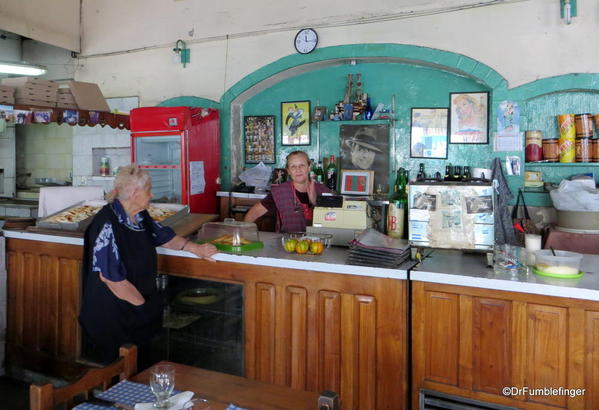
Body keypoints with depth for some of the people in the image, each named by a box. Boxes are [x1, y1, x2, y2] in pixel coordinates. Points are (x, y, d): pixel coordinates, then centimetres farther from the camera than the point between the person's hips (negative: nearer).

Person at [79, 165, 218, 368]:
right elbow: (111, 277, -23)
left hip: (138, 309, 8)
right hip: (111, 317, -7)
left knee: (142, 363, 17)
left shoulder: (140, 217, 2)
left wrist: (196, 248, 8)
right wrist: (143, 305, -14)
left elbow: (164, 236, 19)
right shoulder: (107, 225, -23)